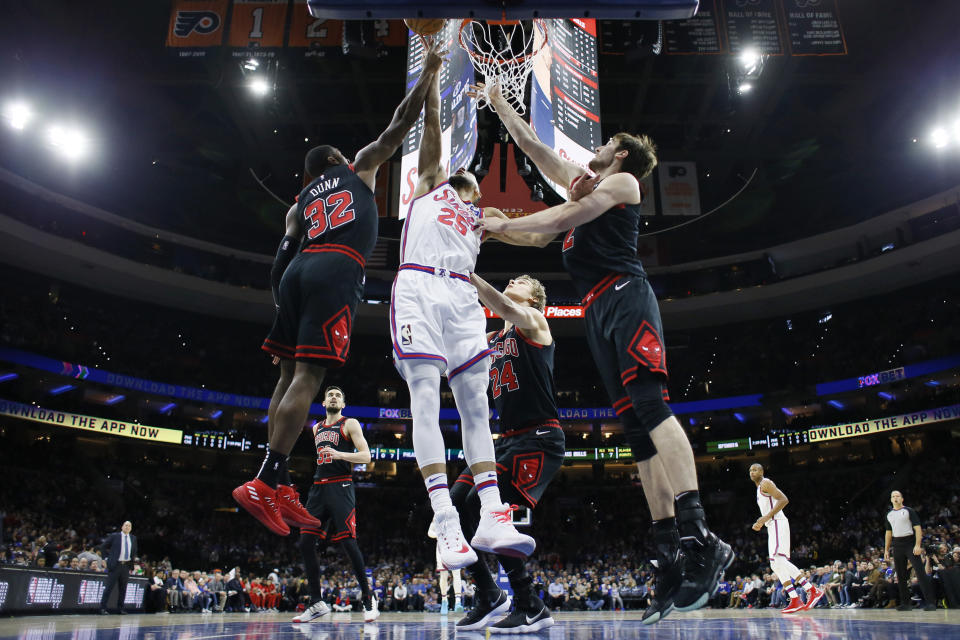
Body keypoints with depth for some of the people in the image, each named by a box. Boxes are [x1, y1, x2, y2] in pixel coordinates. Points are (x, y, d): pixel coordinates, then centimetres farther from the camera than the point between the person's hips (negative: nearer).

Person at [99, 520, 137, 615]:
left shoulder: (133, 538, 12)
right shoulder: (114, 536, 0)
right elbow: (104, 546, 6)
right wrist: (110, 555, -2)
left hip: (126, 565, 4)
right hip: (115, 565, -4)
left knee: (123, 588, 8)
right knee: (109, 587, -4)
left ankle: (120, 608, 15)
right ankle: (103, 608, 3)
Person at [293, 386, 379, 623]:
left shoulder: (350, 424, 1)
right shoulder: (316, 428, 20)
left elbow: (366, 456, -8)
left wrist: (340, 455, -22)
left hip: (340, 487, -6)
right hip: (318, 487, 6)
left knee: (348, 542, -12)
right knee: (305, 543, -2)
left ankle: (368, 599, 1)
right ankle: (317, 603, 7)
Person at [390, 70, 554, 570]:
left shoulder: (485, 215, 33)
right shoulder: (430, 181, 26)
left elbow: (540, 237, 24)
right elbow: (432, 118, 20)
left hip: (463, 298, 4)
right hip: (418, 288, -4)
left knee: (475, 406, -6)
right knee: (426, 401, -14)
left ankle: (492, 518, -10)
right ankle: (446, 523, -20)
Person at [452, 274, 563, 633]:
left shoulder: (533, 321, -1)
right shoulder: (491, 340, 20)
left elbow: (505, 308, -24)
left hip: (539, 438, -8)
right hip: (507, 440, 8)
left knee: (481, 504, -23)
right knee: (455, 506, -1)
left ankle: (531, 609, -11)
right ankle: (489, 597, 14)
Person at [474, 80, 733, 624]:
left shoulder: (623, 181, 11)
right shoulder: (581, 181, 33)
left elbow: (566, 218, -5)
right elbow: (530, 144, 39)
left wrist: (502, 224, -2)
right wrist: (498, 103, 43)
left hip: (625, 294, -7)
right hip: (599, 311, 7)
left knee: (649, 405, -26)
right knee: (638, 429, -4)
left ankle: (699, 536, -34)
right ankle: (673, 555, -8)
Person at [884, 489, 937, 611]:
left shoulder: (909, 511, 1)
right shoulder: (889, 514, 15)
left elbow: (917, 528, -6)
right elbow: (888, 533, 19)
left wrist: (917, 545, -18)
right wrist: (886, 549, 14)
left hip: (910, 543, -5)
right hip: (897, 545, 5)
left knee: (920, 571, -12)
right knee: (901, 575, 6)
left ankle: (930, 602, -12)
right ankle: (905, 603, 11)